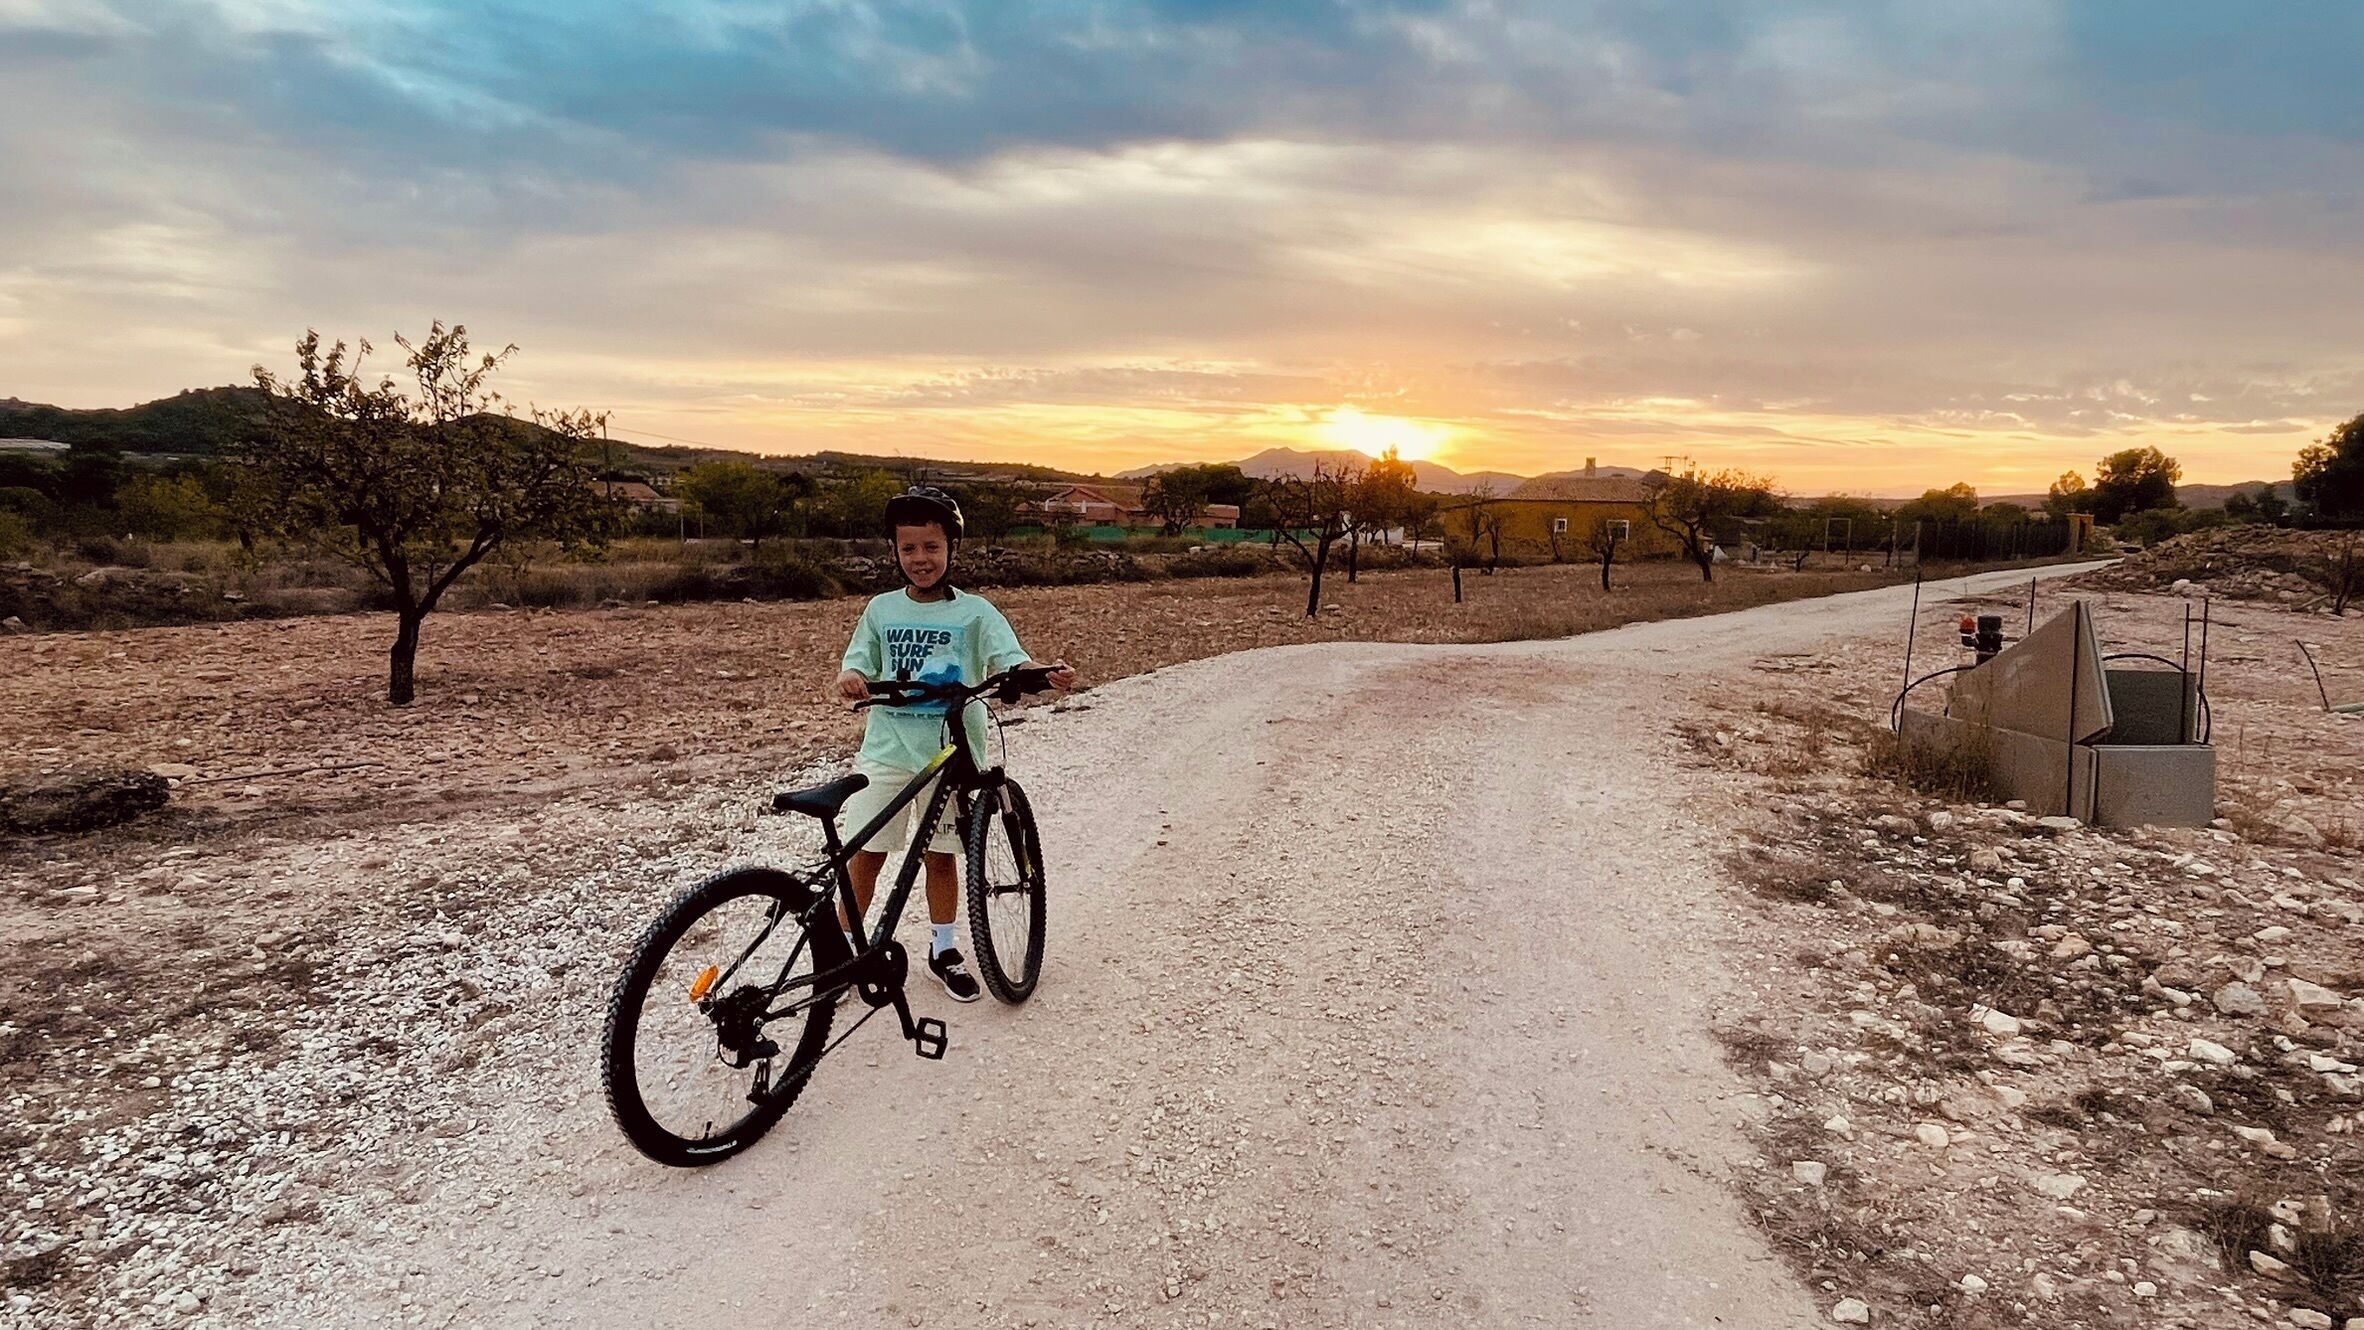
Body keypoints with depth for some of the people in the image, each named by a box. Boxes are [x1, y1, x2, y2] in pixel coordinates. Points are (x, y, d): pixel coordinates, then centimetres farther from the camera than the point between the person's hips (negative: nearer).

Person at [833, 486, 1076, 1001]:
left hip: (949, 753, -1)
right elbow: (857, 664, 5)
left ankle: (943, 950, 28)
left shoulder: (974, 612, -3)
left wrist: (1044, 672, -36)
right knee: (865, 854, 4)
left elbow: (1009, 661, -14)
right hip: (886, 750, 1)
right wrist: (849, 678, -20)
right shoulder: (881, 610, 4)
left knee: (940, 855, 11)